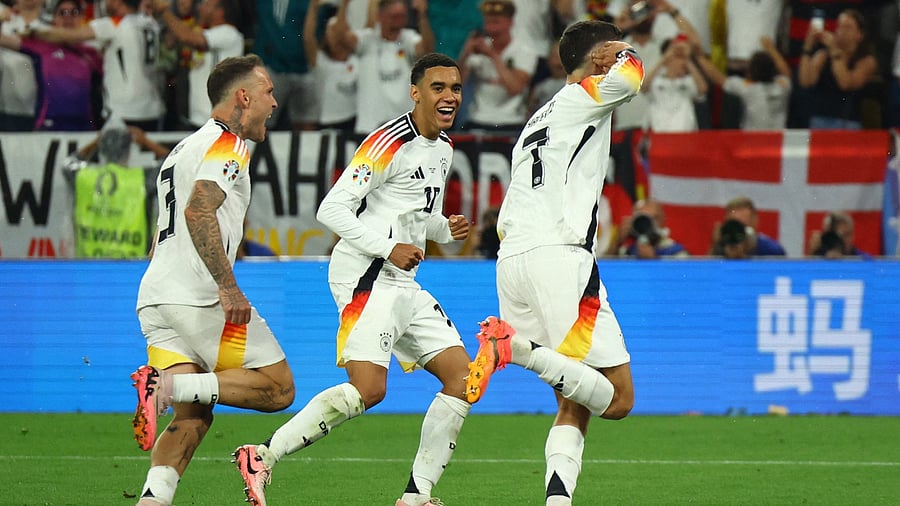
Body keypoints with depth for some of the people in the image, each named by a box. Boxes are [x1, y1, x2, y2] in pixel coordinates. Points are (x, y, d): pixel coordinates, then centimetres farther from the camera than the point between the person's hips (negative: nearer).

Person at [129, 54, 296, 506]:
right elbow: (198, 212, -20)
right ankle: (169, 386, -18)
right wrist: (228, 286, -23)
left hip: (153, 298, 9)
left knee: (193, 417, 6)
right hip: (199, 297, -9)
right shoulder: (227, 145, -4)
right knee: (278, 388, -1)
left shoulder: (182, 150, 26)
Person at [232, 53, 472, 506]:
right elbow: (332, 210, -16)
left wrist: (445, 228, 9)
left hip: (401, 282, 10)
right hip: (366, 277, -10)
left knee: (463, 377, 2)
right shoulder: (392, 143, -13)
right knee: (368, 388, -23)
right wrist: (388, 248, -21)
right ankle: (262, 457, -16)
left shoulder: (443, 148, 16)